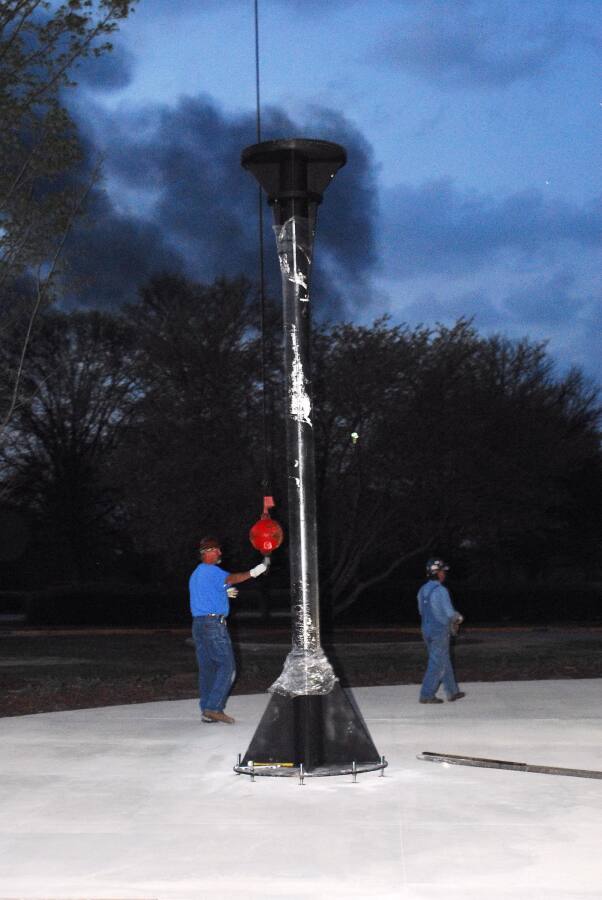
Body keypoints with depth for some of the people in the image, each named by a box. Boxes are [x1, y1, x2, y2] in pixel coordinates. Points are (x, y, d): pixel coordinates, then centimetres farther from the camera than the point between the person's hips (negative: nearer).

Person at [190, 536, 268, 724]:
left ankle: (206, 711, 7)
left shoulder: (195, 574, 21)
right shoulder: (211, 570, -9)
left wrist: (224, 593, 20)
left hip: (198, 624, 10)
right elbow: (231, 578, -24)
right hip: (214, 623, -9)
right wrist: (253, 572, -22)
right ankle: (214, 708, -15)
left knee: (206, 668, 9)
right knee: (226, 666, -8)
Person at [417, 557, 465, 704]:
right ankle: (426, 695, 1)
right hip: (440, 632, -8)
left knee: (445, 662, 17)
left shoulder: (423, 590, 7)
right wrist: (459, 618, 6)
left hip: (427, 630, 8)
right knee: (437, 664, -1)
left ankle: (453, 692, 25)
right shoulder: (440, 591, -18)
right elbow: (450, 612, -18)